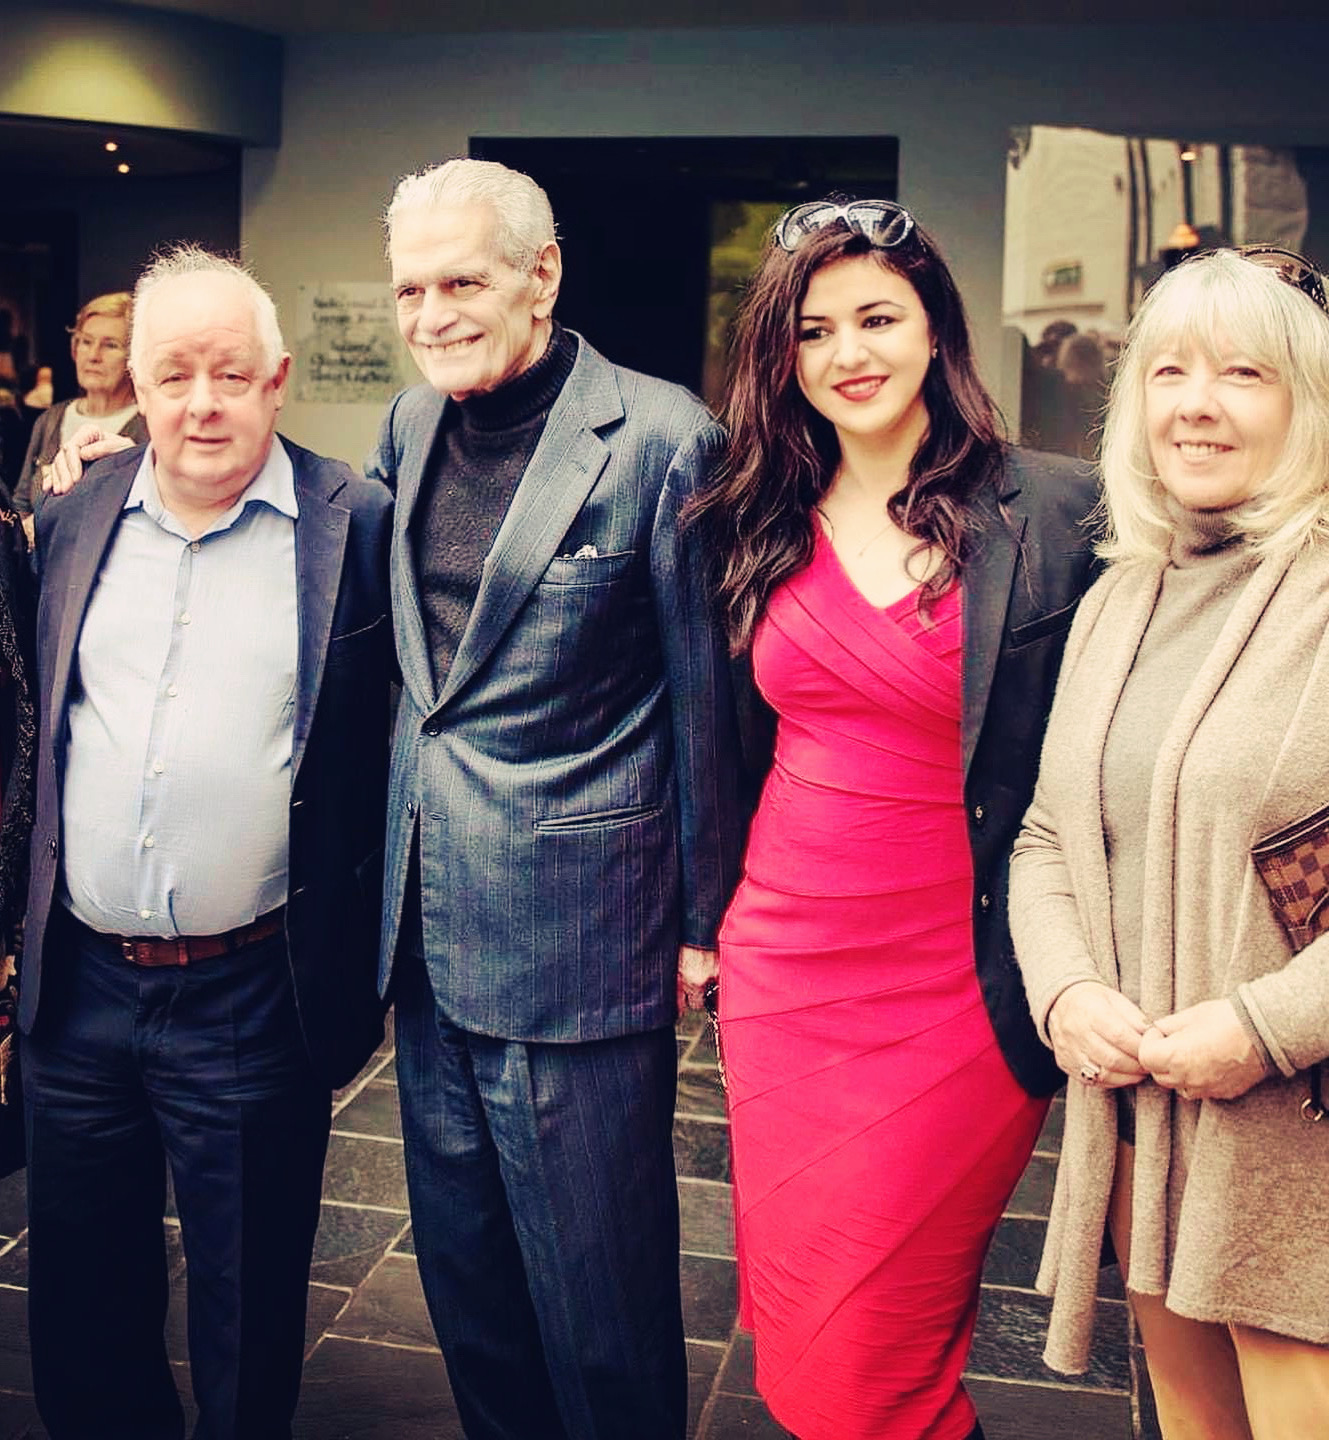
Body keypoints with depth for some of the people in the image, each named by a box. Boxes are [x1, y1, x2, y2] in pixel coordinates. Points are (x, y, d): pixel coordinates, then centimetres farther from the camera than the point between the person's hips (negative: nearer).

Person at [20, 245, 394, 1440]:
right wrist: (30, 934, 13)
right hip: (78, 990, 4)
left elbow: (391, 757, -5)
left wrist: (360, 979, -5)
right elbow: (42, 730, 15)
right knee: (79, 1319, 20)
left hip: (250, 998, -4)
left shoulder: (357, 527, -8)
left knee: (246, 1331, 14)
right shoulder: (75, 521, 6)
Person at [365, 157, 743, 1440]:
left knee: (598, 1295, 8)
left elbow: (706, 694, -8)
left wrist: (702, 922, -4)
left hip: (580, 942, -6)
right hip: (428, 935, 7)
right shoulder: (411, 422, 7)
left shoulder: (660, 439, -13)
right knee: (461, 1268, 21)